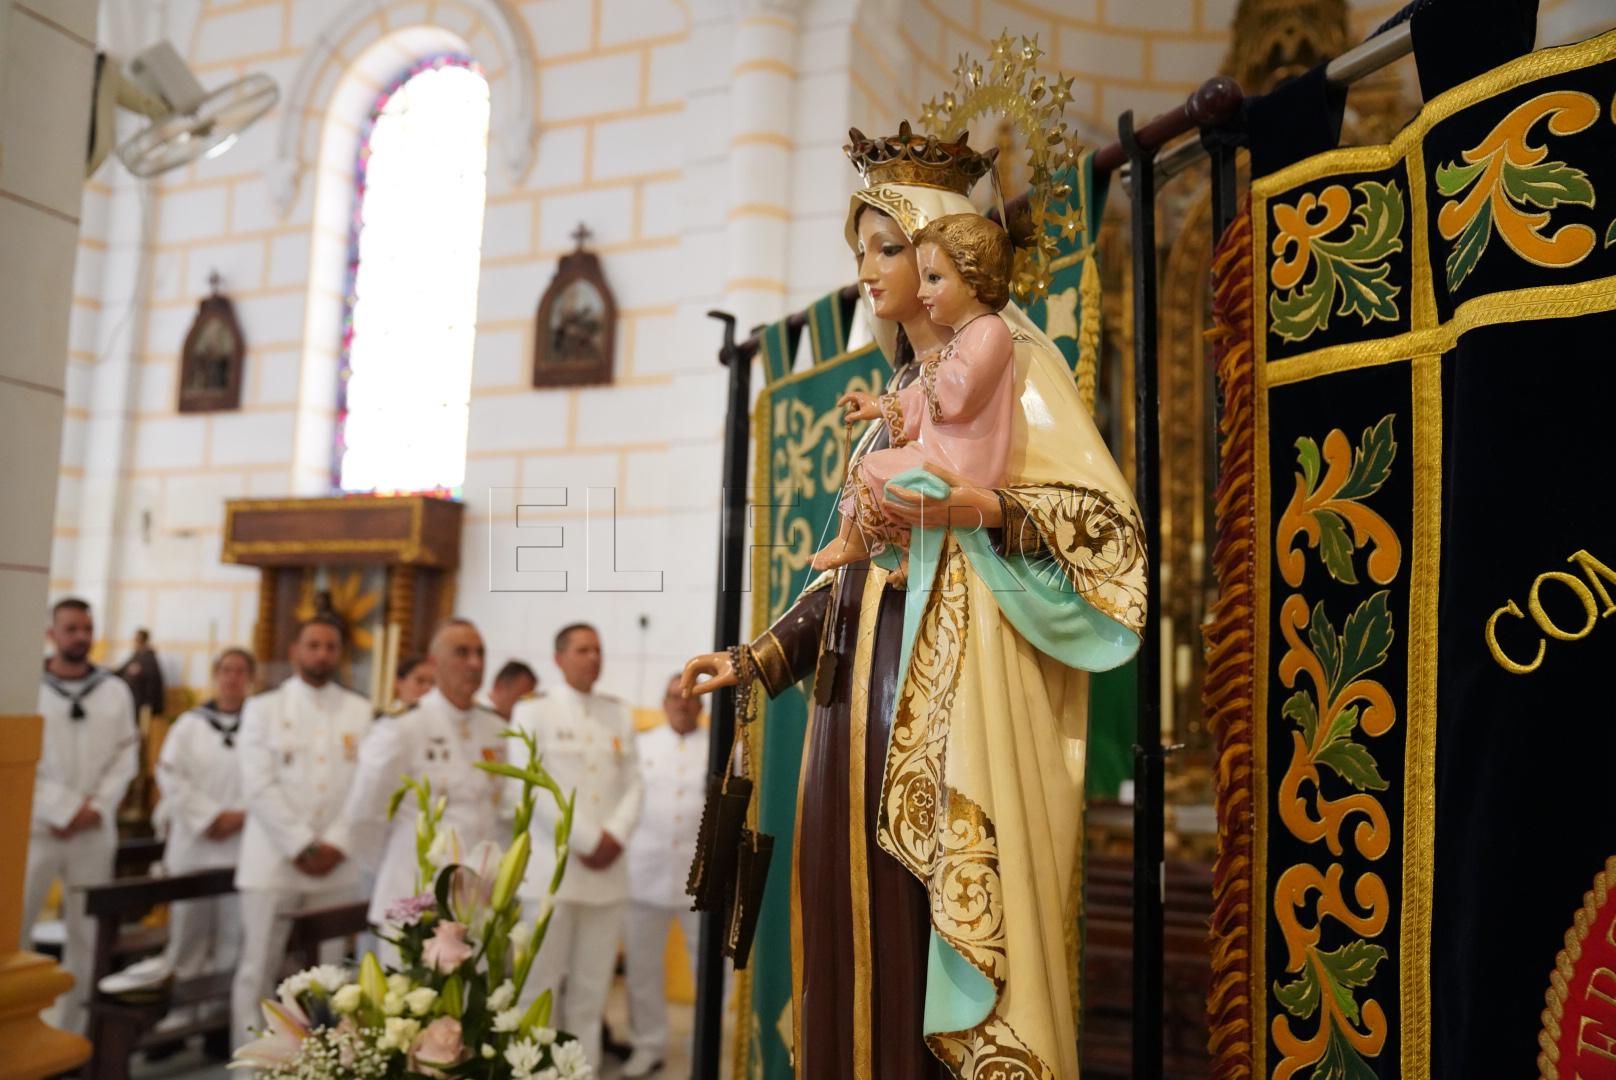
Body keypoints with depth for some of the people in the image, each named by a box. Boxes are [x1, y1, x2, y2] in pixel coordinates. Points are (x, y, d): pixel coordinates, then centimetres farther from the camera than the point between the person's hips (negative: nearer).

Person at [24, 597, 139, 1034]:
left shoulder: (115, 691, 6)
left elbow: (125, 756, 5)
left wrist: (96, 808, -8)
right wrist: (64, 809, -12)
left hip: (95, 830, 2)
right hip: (37, 827, -2)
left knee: (86, 934, 7)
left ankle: (68, 1030, 18)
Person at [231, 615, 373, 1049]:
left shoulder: (362, 713, 8)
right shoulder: (263, 708, 4)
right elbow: (259, 787, -5)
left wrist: (337, 844, -9)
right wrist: (302, 846, -11)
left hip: (338, 865, 2)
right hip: (274, 862, -1)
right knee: (258, 972, 2)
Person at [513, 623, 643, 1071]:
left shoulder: (620, 714, 13)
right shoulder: (533, 712, 1)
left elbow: (633, 784, 10)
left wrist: (615, 836, -7)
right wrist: (586, 840, -12)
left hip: (608, 868, 4)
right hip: (552, 867, -3)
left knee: (592, 987, 6)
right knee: (541, 984, 0)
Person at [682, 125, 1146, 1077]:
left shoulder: (1013, 363, -1)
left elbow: (1107, 525, -9)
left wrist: (985, 511, -24)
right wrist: (759, 658, 8)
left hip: (963, 701, -7)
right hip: (871, 698, 7)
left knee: (953, 937, -3)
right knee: (869, 925, 8)